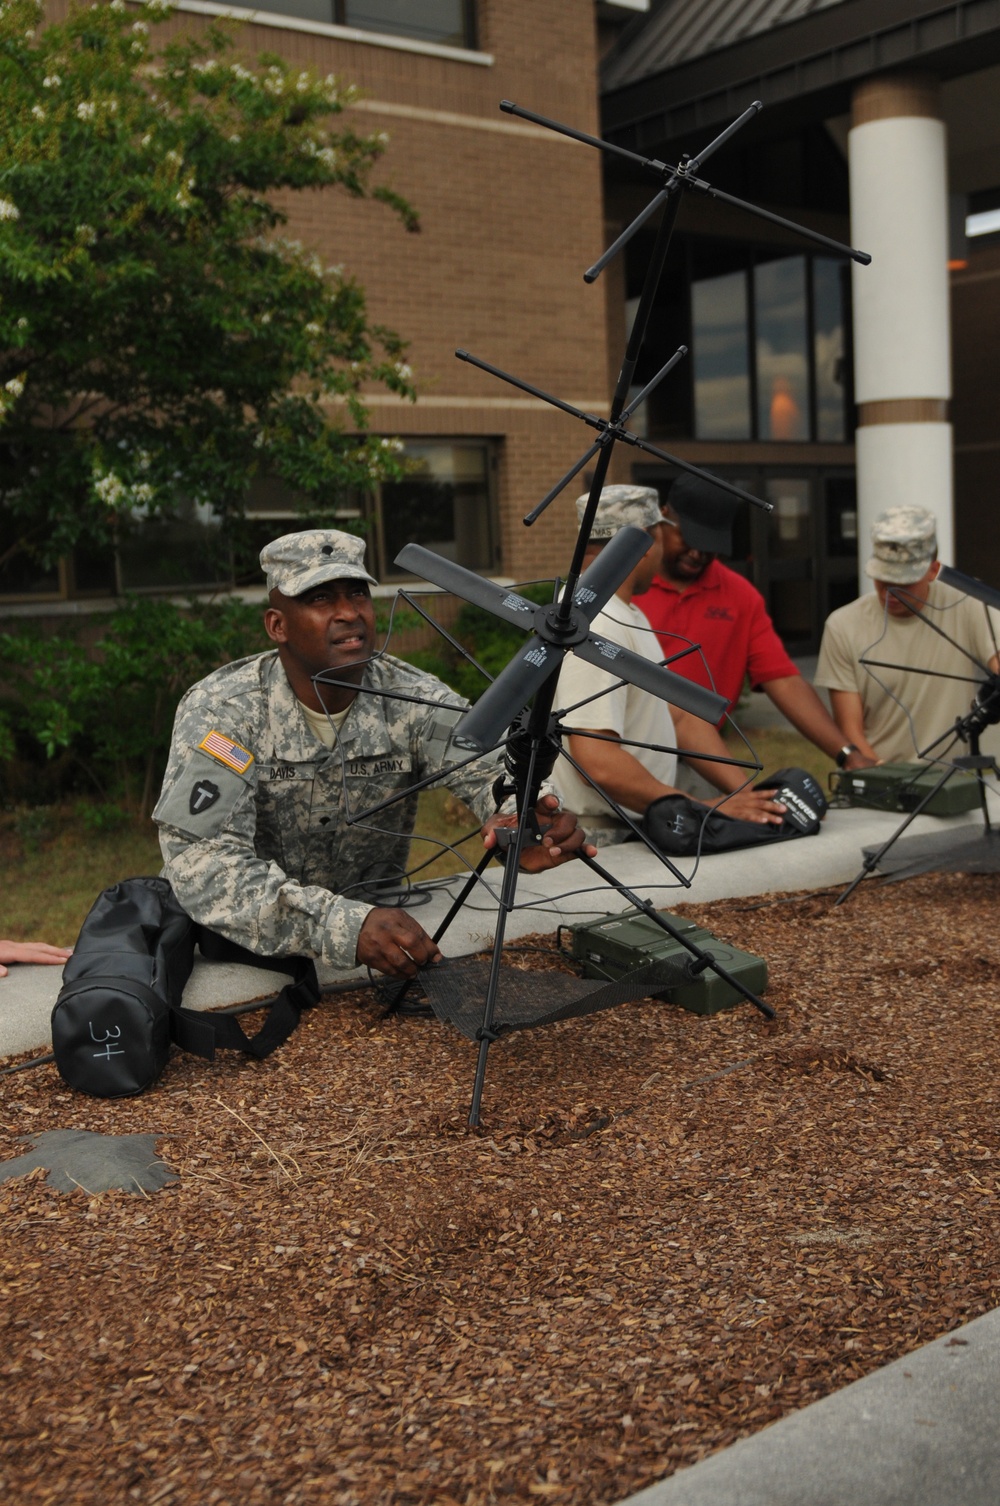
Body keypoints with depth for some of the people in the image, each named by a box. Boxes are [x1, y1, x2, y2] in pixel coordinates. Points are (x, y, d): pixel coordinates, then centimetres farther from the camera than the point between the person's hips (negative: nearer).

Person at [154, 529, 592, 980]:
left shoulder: (414, 699, -9)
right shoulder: (220, 712, -19)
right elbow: (201, 861, -30)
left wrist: (523, 820, -49)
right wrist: (343, 925, -45)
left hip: (372, 915, 3)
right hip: (242, 944, -2)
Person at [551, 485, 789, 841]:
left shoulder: (628, 615, 17)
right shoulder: (595, 627, -15)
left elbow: (680, 717, 13)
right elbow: (597, 761, -23)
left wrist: (751, 798, 3)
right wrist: (701, 810, -20)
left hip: (635, 832, 9)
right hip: (598, 841, -9)